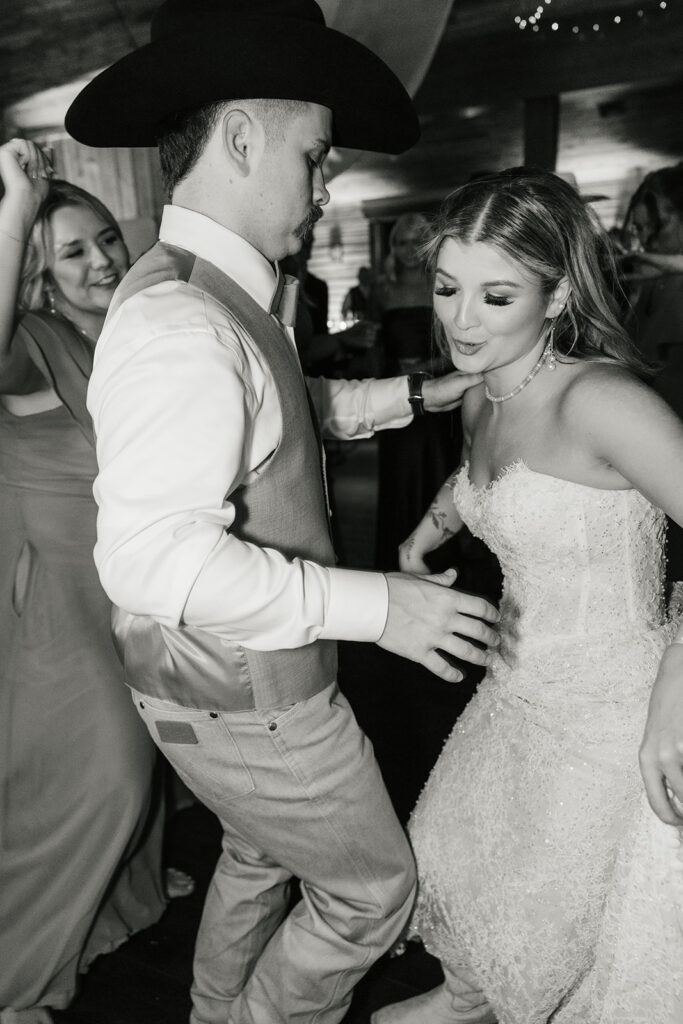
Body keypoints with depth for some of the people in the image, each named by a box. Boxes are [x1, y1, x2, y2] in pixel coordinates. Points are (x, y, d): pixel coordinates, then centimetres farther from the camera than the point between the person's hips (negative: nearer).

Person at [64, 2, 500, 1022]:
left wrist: (416, 394, 11)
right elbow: (149, 554, -35)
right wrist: (375, 606, -31)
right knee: (371, 891, 13)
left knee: (260, 858, 30)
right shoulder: (180, 321, -28)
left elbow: (299, 405, 17)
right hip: (243, 701, -9)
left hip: (246, 674, 10)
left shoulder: (224, 297, 4)